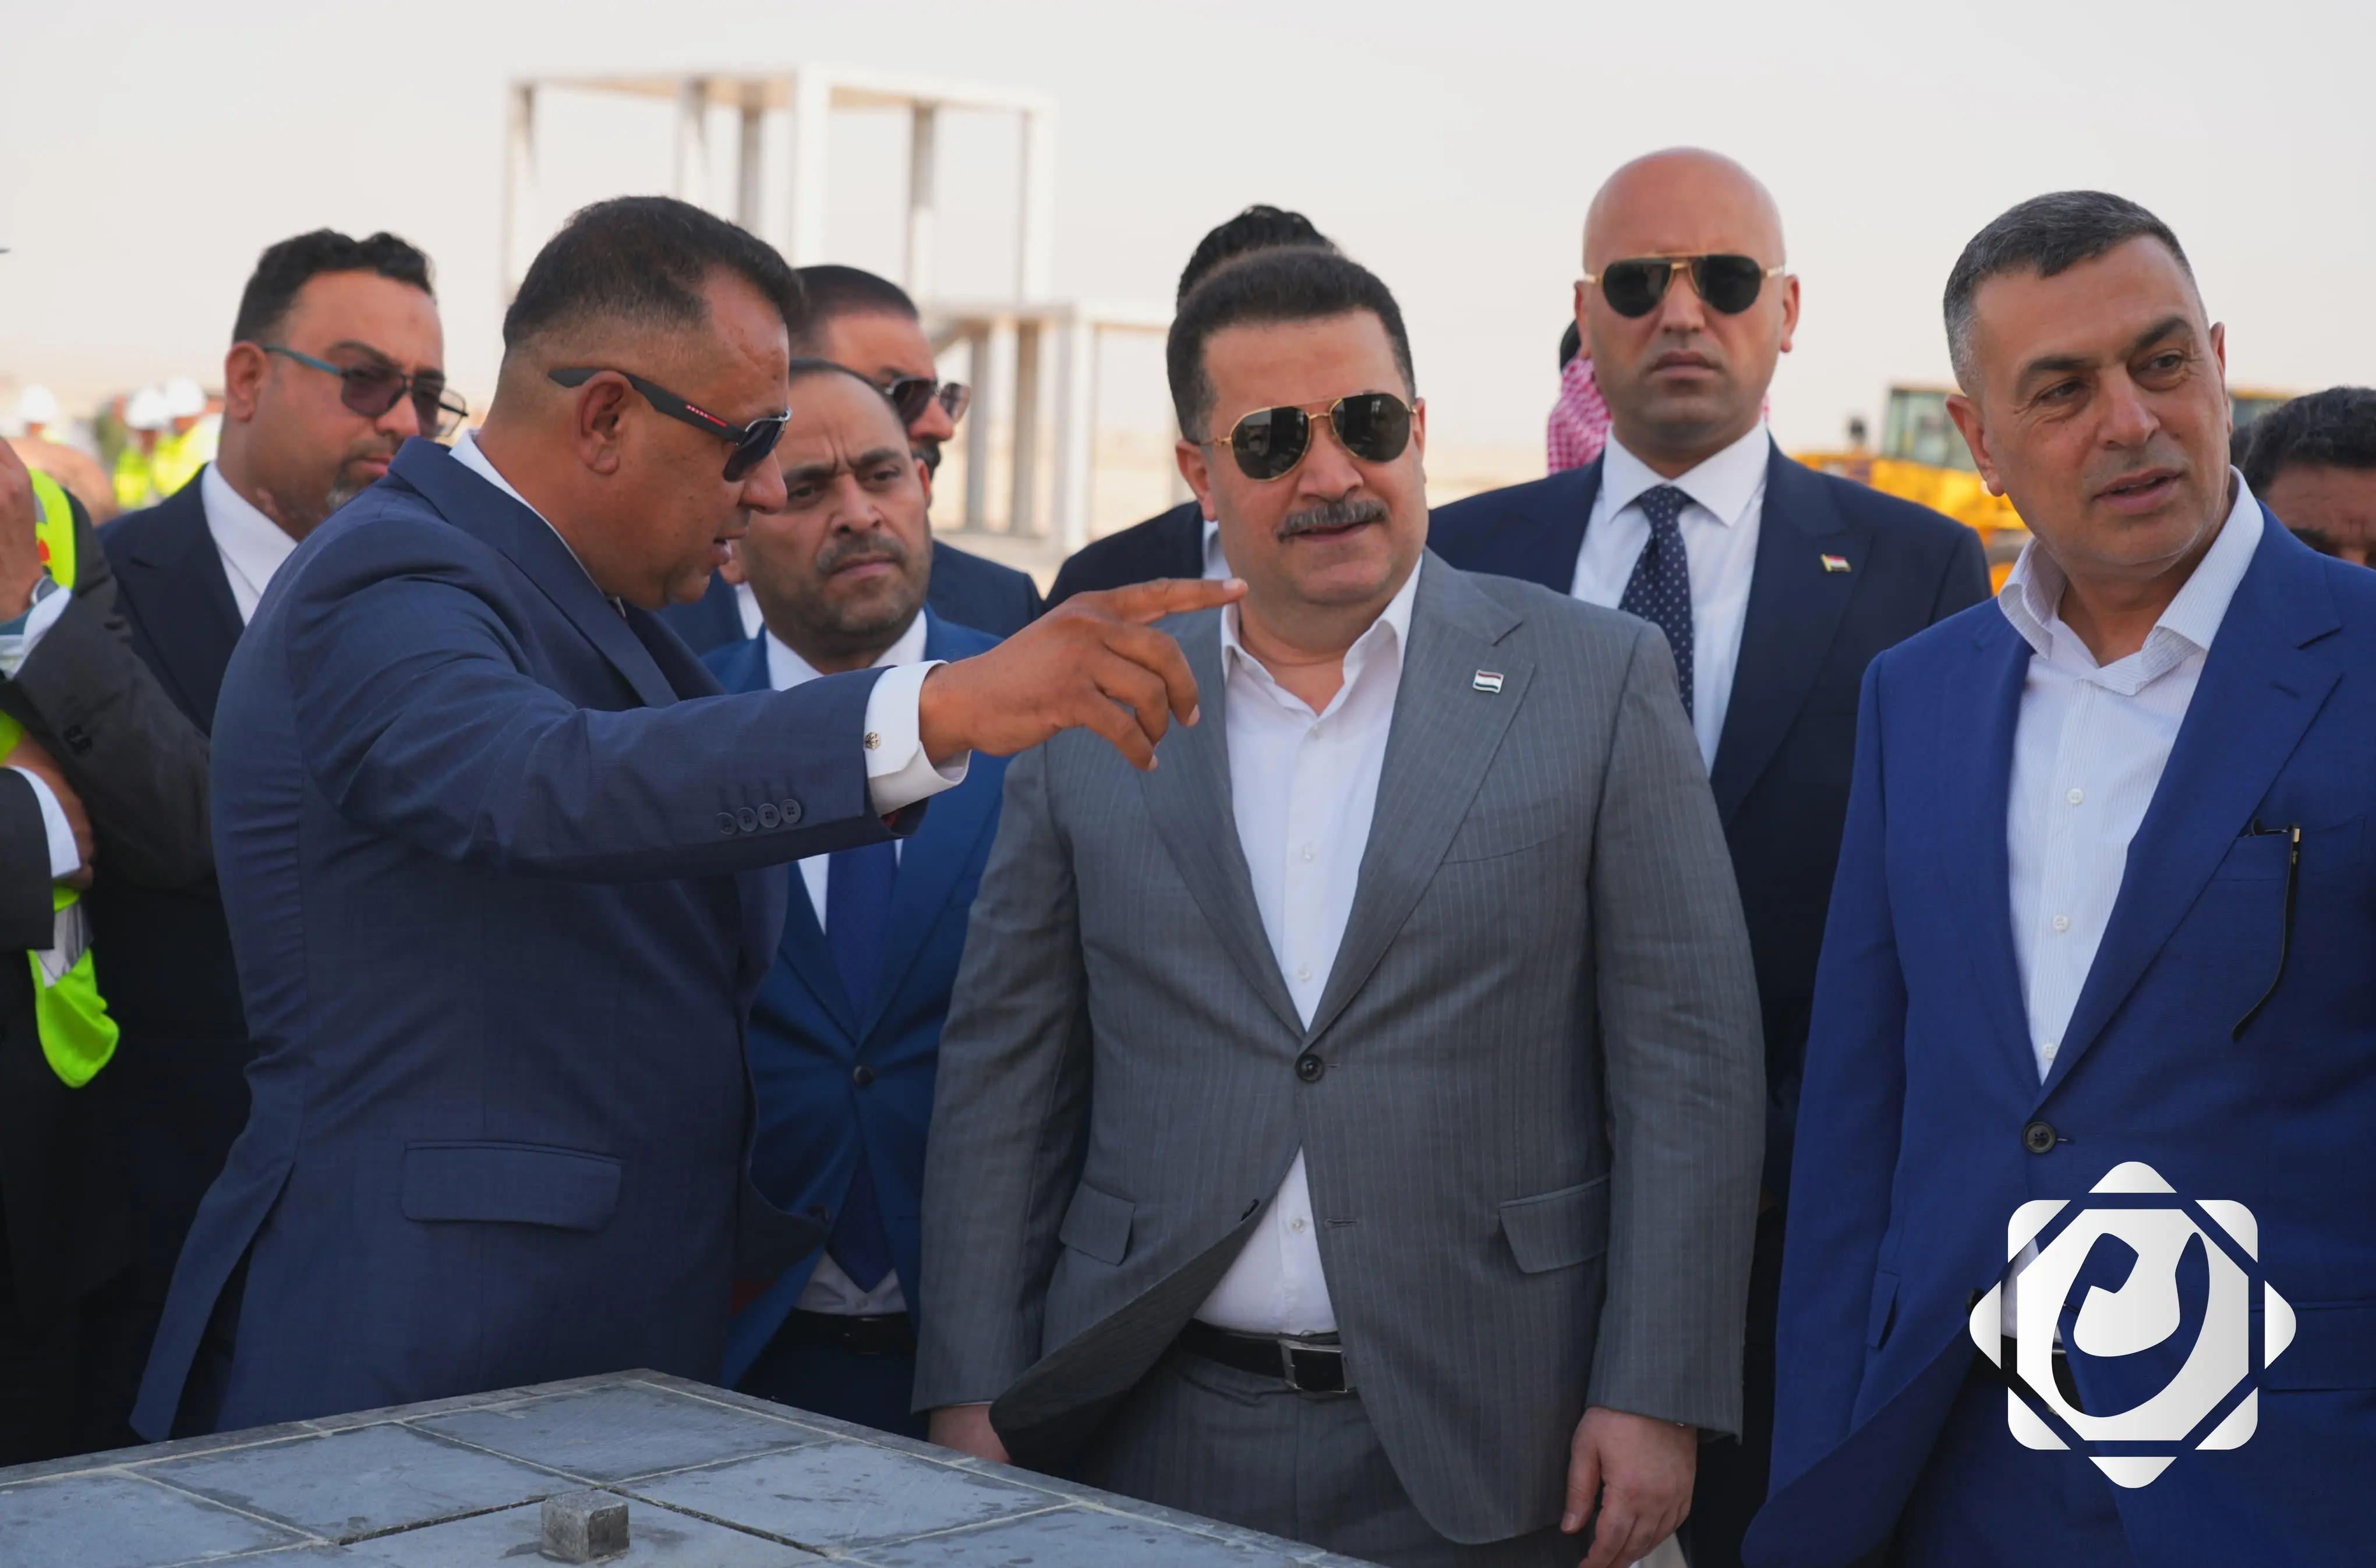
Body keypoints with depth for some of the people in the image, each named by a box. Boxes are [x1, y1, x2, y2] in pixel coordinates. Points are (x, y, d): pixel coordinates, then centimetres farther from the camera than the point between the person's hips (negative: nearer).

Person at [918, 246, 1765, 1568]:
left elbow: (1687, 1056, -3)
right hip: (1153, 1442, 2)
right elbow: (1005, 1073, 7)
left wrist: (1655, 1398, -8)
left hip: (1480, 1454, -1)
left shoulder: (1601, 681, -1)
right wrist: (973, 1398, 2)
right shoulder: (1095, 714, 5)